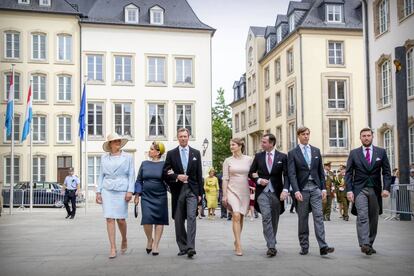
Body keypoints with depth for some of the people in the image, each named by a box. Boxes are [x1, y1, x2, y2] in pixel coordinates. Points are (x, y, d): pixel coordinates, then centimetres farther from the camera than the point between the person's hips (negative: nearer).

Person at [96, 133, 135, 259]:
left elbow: (131, 175, 2)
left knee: (121, 219, -2)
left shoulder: (127, 157, 5)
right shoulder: (104, 158, 10)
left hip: (122, 190, -2)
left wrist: (130, 191, -7)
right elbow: (101, 175, 13)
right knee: (109, 219, -3)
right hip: (107, 190, 2)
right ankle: (113, 248, 3)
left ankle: (124, 240, 27)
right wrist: (98, 192, 7)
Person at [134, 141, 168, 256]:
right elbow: (139, 180, 12)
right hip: (146, 196, 1)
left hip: (160, 197, -1)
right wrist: (137, 194, 4)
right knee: (147, 219, -10)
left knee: (159, 220, 1)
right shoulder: (144, 164, 8)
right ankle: (149, 239, 16)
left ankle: (156, 245, 12)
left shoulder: (164, 165, 0)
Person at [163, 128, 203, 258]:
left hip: (192, 189, -1)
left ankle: (191, 247, -16)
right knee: (178, 220, 5)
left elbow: (199, 174, 7)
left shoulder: (196, 153, 9)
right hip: (177, 190, 1)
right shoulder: (171, 153, 7)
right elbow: (166, 172, 3)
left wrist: (200, 192, 3)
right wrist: (177, 177, -15)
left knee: (191, 217, -13)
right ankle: (182, 247, 15)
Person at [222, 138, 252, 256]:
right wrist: (224, 195, -3)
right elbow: (225, 179, 2)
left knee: (240, 218, 8)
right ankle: (238, 245, -15)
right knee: (236, 216, -15)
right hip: (232, 191, -2)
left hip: (245, 192, 2)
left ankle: (236, 242, 23)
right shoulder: (228, 161, 3)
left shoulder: (248, 159, 4)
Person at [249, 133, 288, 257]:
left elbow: (286, 175, -2)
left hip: (276, 192, 0)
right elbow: (251, 173, 13)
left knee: (274, 219, 9)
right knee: (266, 217, -14)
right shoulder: (258, 156, 7)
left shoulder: (282, 157, 2)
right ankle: (271, 246, -16)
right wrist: (258, 180, -6)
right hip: (262, 192, 0)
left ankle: (271, 243, 24)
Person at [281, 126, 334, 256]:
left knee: (318, 216, -7)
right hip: (302, 189, -2)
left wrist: (323, 188, 5)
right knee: (303, 219, 5)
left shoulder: (316, 151, 11)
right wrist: (296, 190, -16)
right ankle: (304, 247, 13)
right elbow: (291, 174, -7)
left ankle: (323, 246, -11)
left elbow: (321, 171, 13)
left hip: (315, 188, 2)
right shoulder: (292, 153, 1)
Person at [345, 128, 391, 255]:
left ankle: (370, 244, 15)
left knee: (373, 219, 6)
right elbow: (348, 173, 4)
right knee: (362, 216, -16)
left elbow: (386, 172, 6)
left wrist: (386, 188, -7)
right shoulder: (354, 153, 6)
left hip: (375, 190, 2)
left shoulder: (381, 152, 8)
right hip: (359, 189, -2)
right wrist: (349, 190, -7)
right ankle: (364, 244, -23)